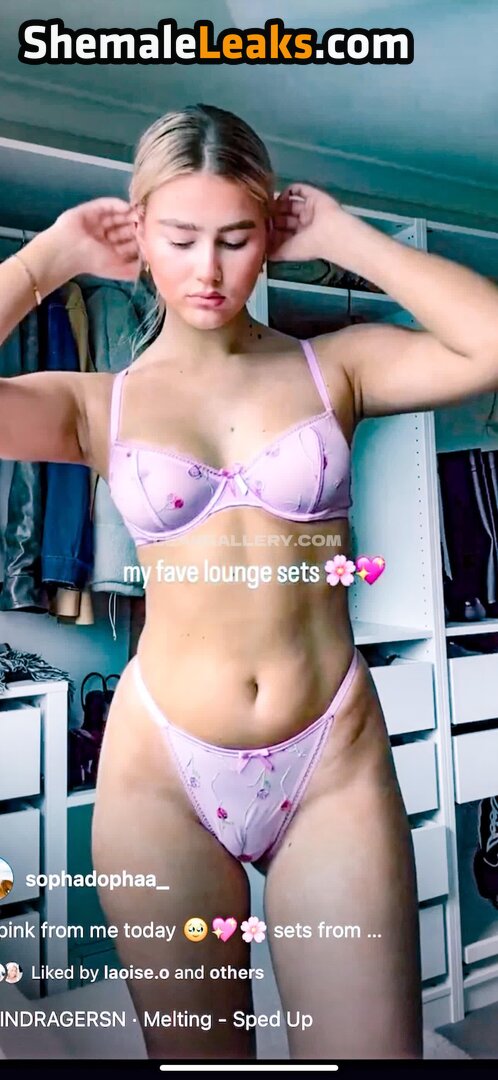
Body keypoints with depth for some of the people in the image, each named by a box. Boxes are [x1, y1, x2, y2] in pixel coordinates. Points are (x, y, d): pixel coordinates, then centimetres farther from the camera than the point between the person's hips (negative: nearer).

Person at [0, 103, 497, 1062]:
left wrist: (340, 236, -3)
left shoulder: (332, 365, 4)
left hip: (336, 762, 0)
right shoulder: (99, 403, 3)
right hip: (161, 768, 1)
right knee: (196, 1054, 17)